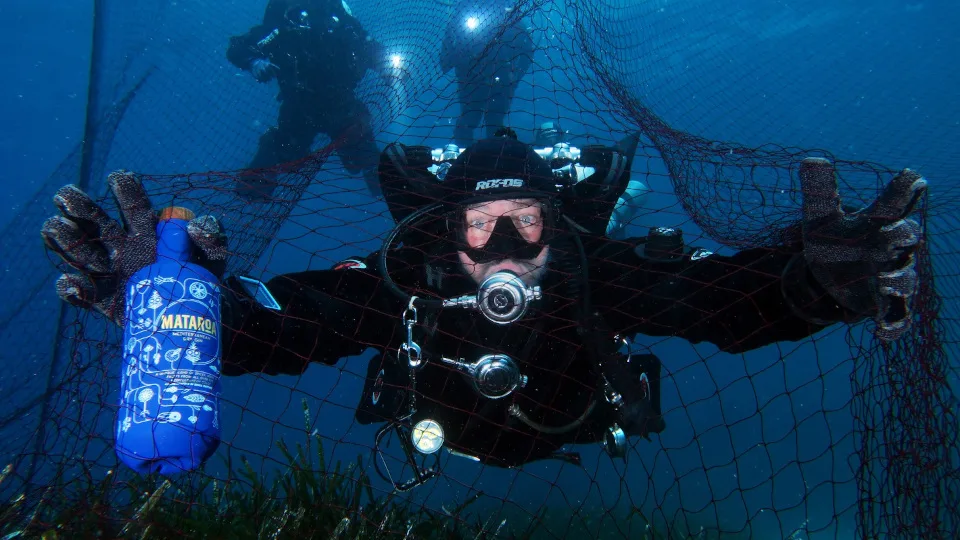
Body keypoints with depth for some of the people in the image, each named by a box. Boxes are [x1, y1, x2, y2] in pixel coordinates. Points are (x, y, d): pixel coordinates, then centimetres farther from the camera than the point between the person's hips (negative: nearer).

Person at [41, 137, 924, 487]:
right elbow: (270, 322, -45)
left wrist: (822, 278, -65)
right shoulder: (402, 282, -38)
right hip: (441, 448, 1)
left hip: (576, 445, 0)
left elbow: (733, 295, -45)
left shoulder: (600, 275, -37)